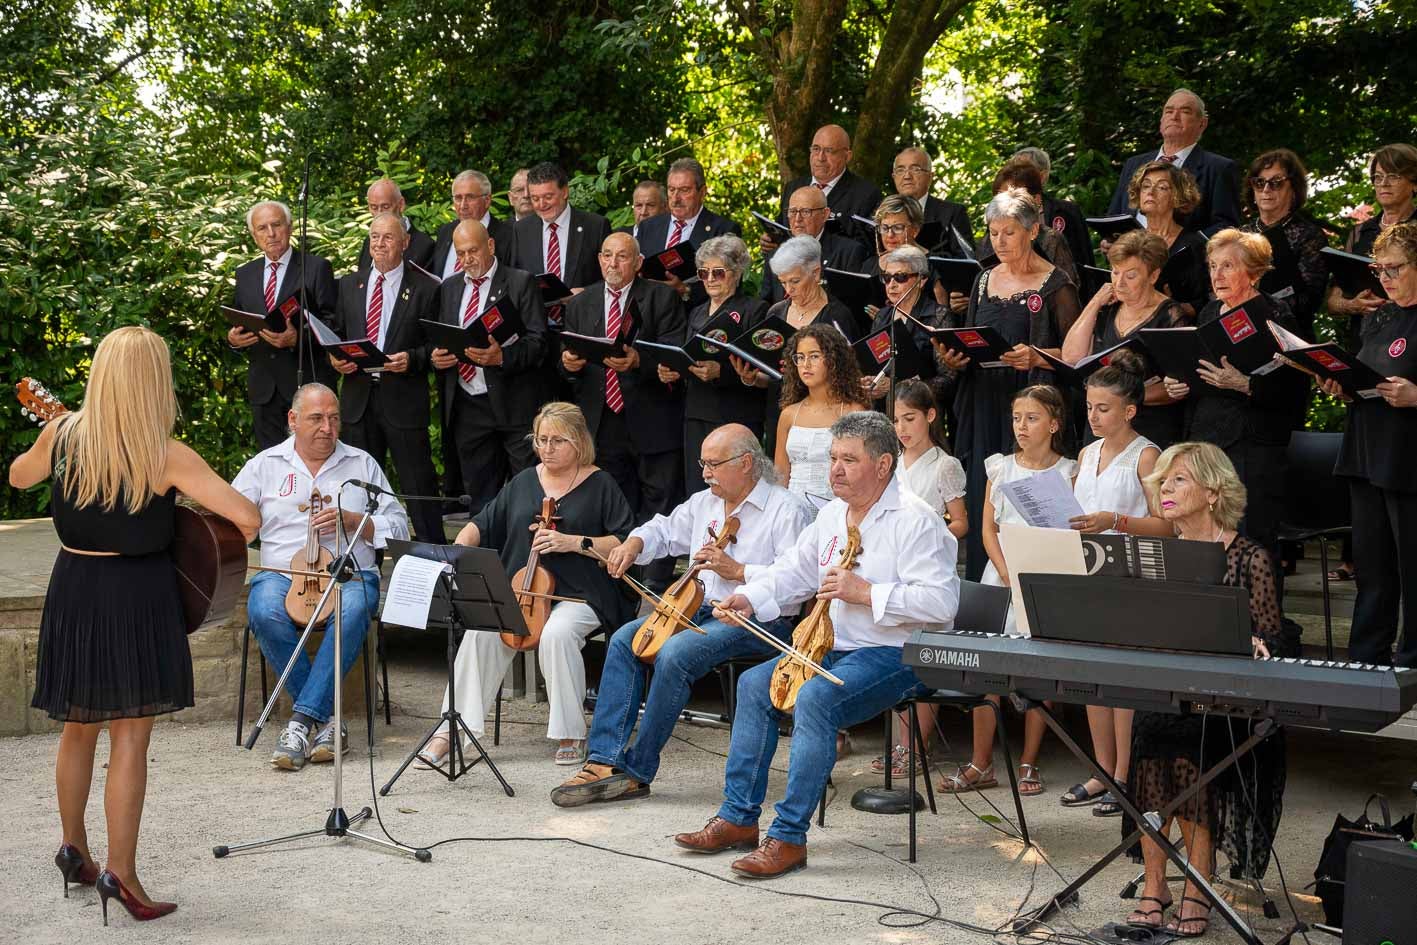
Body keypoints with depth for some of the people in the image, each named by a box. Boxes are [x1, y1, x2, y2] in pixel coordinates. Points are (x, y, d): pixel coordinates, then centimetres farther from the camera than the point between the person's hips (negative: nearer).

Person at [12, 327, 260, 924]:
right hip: (139, 597, -4)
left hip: (73, 590, 4)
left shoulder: (61, 435, -6)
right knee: (130, 737, 3)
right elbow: (249, 519, -19)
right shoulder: (168, 458, -16)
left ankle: (74, 848, 34)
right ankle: (120, 870, 3)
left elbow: (17, 476, 16)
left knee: (78, 727, 20)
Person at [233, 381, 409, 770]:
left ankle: (301, 721, -33)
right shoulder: (265, 465, 15)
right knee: (265, 611, -35)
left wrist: (352, 520, -5)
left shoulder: (362, 464, 16)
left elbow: (399, 528, 12)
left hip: (350, 574, 0)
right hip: (282, 572, 0)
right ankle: (326, 720, -24)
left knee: (353, 610, -37)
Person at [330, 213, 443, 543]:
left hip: (403, 400, -4)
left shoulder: (425, 289, -1)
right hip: (358, 398, 5)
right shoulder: (349, 285, 12)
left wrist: (412, 359, -18)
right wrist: (335, 358, -4)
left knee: (419, 485, -2)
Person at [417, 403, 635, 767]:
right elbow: (483, 524, 22)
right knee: (482, 630, -26)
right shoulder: (524, 482, 17)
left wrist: (574, 542, -13)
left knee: (556, 634, -36)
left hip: (578, 596, -4)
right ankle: (449, 732, -24)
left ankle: (571, 734, -17)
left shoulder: (600, 485, 3)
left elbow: (627, 545, -3)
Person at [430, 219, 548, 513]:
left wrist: (502, 356, -27)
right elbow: (440, 339, 19)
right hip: (466, 408, 5)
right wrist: (435, 356, -4)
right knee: (478, 494, 11)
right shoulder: (449, 288, 15)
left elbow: (538, 342, -10)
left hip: (514, 404, -5)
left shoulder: (521, 283, -2)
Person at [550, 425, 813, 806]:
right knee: (625, 640, -13)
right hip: (701, 609, 8)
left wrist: (737, 571, -22)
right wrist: (635, 543, 10)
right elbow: (666, 529, 32)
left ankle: (636, 772, -20)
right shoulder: (704, 502, 16)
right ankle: (605, 759, -17)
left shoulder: (787, 510, -8)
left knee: (675, 654, -31)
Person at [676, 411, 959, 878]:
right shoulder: (833, 514, 13)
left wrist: (865, 592, -25)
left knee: (814, 698, -31)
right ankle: (738, 818, 5)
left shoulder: (915, 520, -15)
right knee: (755, 685, -1)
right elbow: (794, 571, 20)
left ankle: (789, 837, -23)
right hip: (837, 647, 9)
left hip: (898, 655, -9)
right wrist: (749, 598, 1)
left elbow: (940, 602, -24)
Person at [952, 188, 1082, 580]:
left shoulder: (1056, 284, -4)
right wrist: (954, 358, 0)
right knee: (981, 500, 4)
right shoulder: (985, 280, 14)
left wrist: (1037, 357, -23)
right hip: (985, 405, 5)